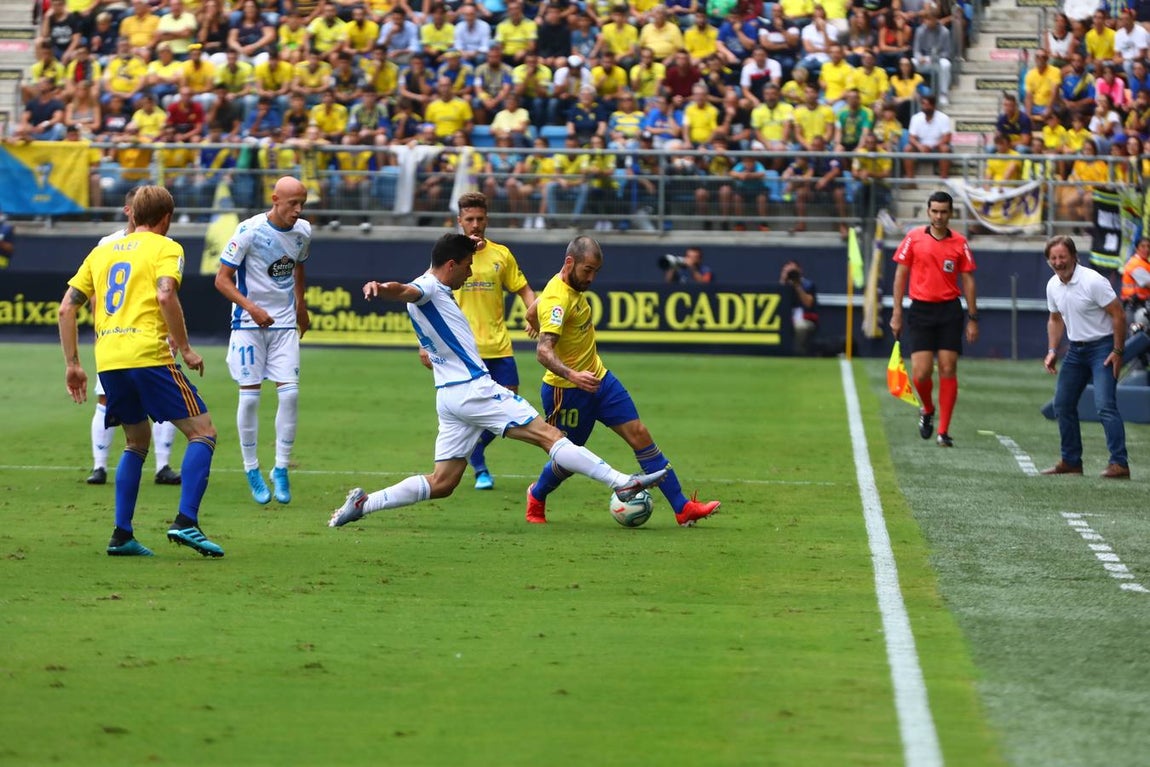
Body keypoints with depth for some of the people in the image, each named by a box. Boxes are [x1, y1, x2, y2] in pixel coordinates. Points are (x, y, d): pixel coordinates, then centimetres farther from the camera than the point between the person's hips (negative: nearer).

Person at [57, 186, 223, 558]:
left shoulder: (102, 251, 21)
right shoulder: (165, 248, 5)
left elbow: (67, 308, 16)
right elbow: (165, 296, -14)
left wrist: (72, 364, 19)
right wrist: (185, 349, -7)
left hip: (107, 360, 6)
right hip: (148, 355, -6)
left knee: (137, 441, 21)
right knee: (202, 432, 2)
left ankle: (122, 535, 12)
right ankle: (186, 522, -14)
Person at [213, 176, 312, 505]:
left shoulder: (302, 232, 0)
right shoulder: (249, 231, -16)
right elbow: (222, 279, -13)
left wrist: (301, 308, 26)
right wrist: (252, 308, -24)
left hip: (284, 323, 4)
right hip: (248, 324, -4)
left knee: (289, 392, -8)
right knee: (249, 395, -4)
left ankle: (281, 469, 2)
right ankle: (252, 470, 9)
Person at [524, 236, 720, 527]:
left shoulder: (571, 286, 2)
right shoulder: (557, 300, -27)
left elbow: (532, 313, 19)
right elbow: (543, 351, -40)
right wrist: (572, 375, -53)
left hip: (598, 378, 9)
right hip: (568, 392, -9)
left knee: (640, 435, 0)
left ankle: (683, 508, -1)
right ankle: (536, 496, 41)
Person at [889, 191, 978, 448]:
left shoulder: (959, 243, 4)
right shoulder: (913, 238, 2)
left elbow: (967, 280, 7)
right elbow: (901, 275, 5)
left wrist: (972, 318, 4)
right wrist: (896, 313, 1)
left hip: (950, 311, 0)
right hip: (921, 309, 0)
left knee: (948, 370, -5)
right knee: (921, 373, -8)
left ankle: (943, 431, 1)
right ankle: (928, 410, 25)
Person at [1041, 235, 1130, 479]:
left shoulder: (1093, 281, -19)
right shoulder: (1053, 286, 3)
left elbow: (1118, 315, -17)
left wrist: (1118, 352, -19)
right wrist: (1052, 351, 6)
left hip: (1102, 347, -8)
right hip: (1076, 349, 8)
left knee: (1105, 405, -18)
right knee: (1062, 404, 7)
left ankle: (1119, 464, -19)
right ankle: (1071, 461, 17)